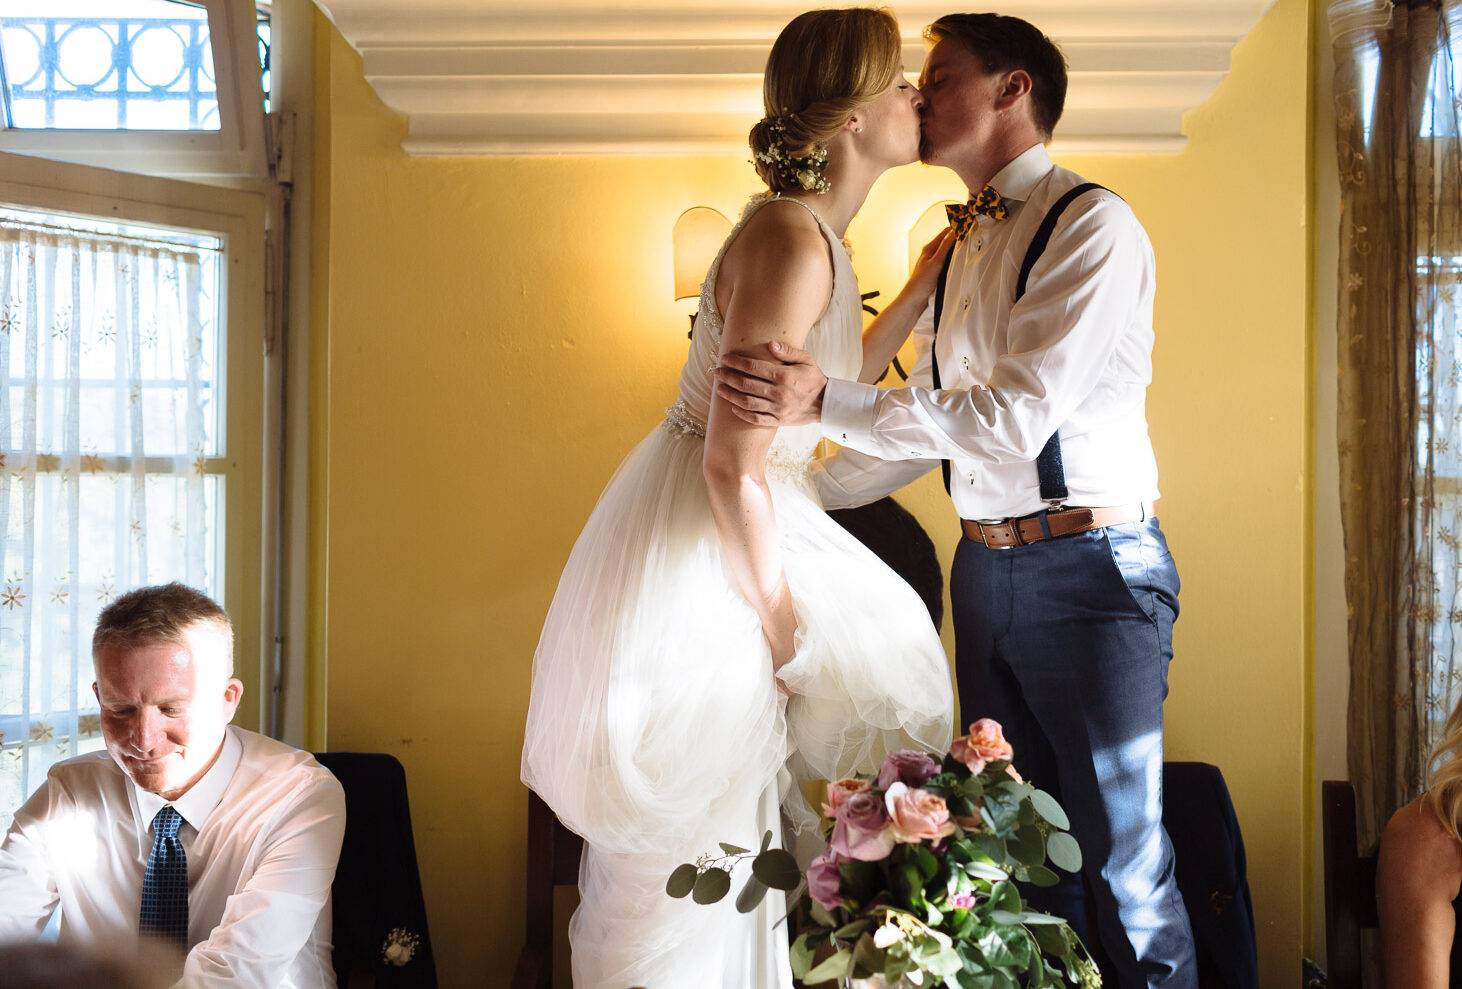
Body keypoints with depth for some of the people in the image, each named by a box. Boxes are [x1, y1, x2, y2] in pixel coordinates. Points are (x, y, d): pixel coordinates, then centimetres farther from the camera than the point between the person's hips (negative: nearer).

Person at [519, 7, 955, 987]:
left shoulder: (818, 236, 8)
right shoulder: (791, 240, -22)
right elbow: (733, 463, -25)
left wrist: (925, 282, 19)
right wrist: (774, 608, -15)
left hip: (730, 528, 10)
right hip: (691, 549, -10)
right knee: (683, 853, 3)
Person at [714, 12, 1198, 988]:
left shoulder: (1094, 225, -10)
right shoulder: (961, 248, 15)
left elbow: (1016, 418, -21)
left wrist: (828, 401, -24)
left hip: (1090, 566, -7)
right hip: (984, 566, 8)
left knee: (1123, 853, -2)